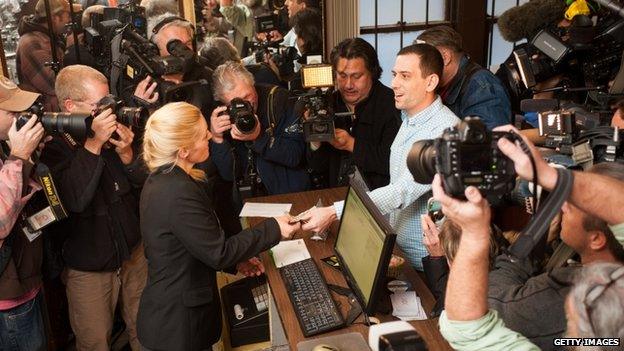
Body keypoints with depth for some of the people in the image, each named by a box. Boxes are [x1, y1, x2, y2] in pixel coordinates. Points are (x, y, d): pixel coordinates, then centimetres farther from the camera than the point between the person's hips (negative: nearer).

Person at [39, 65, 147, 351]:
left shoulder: (113, 129, -6)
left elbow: (143, 180, 0)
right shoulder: (51, 147, -16)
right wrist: (94, 144, -34)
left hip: (135, 252, 4)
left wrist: (126, 153, -19)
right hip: (88, 268, -3)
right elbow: (75, 200, -31)